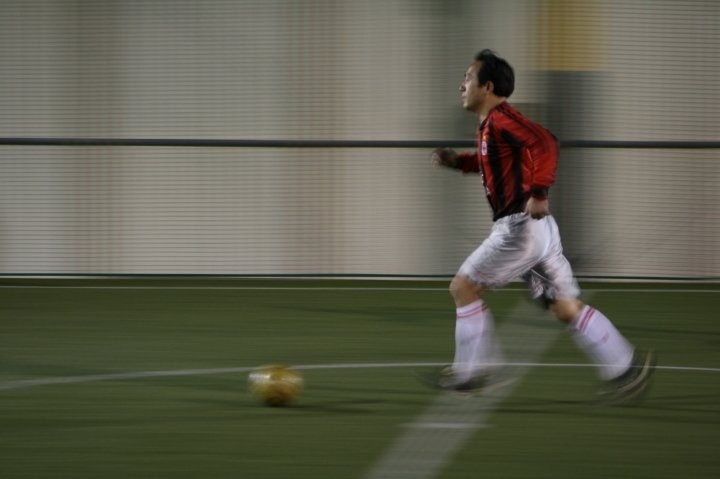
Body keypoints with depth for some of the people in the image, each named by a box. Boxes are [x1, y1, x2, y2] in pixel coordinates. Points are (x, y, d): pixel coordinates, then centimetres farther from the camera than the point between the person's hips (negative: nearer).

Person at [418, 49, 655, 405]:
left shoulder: (501, 119, -13)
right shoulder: (490, 124, 17)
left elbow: (545, 143, -27)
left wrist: (539, 193, -32)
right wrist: (457, 161, 23)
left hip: (521, 227, -10)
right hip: (537, 229, 10)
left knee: (463, 287, 0)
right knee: (564, 306, 8)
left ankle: (470, 372, 6)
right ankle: (626, 365, 3)